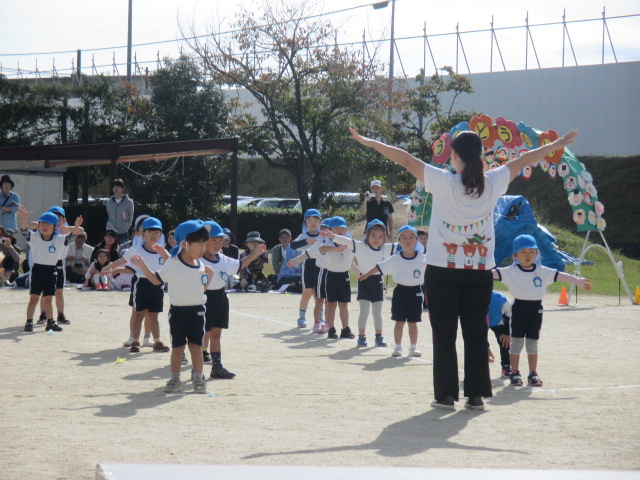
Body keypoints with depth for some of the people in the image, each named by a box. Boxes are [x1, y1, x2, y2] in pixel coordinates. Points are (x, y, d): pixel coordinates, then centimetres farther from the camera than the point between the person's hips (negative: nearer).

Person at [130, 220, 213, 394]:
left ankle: (198, 379, 9)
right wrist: (142, 266, -12)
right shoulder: (172, 264, -10)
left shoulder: (201, 266, 6)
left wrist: (208, 275, 7)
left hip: (197, 310, 3)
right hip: (178, 311, -3)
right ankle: (175, 380, 13)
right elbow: (157, 279, -4)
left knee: (196, 346, 5)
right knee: (177, 347, 4)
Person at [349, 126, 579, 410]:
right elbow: (523, 161, 11)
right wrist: (558, 144, 24)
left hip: (443, 272, -2)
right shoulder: (492, 183, -3)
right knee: (476, 334, 8)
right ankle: (476, 394, 9)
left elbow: (406, 160, -6)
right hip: (480, 272, 2)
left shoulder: (443, 182, -11)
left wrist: (369, 142, 2)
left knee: (444, 335, 4)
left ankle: (446, 394, 3)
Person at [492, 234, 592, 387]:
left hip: (536, 308, 2)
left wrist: (579, 281, 7)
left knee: (532, 342, 9)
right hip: (519, 307, -2)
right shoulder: (510, 271, -3)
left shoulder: (543, 271, 5)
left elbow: (560, 276, 7)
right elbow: (494, 273, -12)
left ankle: (533, 374, 15)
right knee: (517, 341, 0)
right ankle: (515, 373, 6)